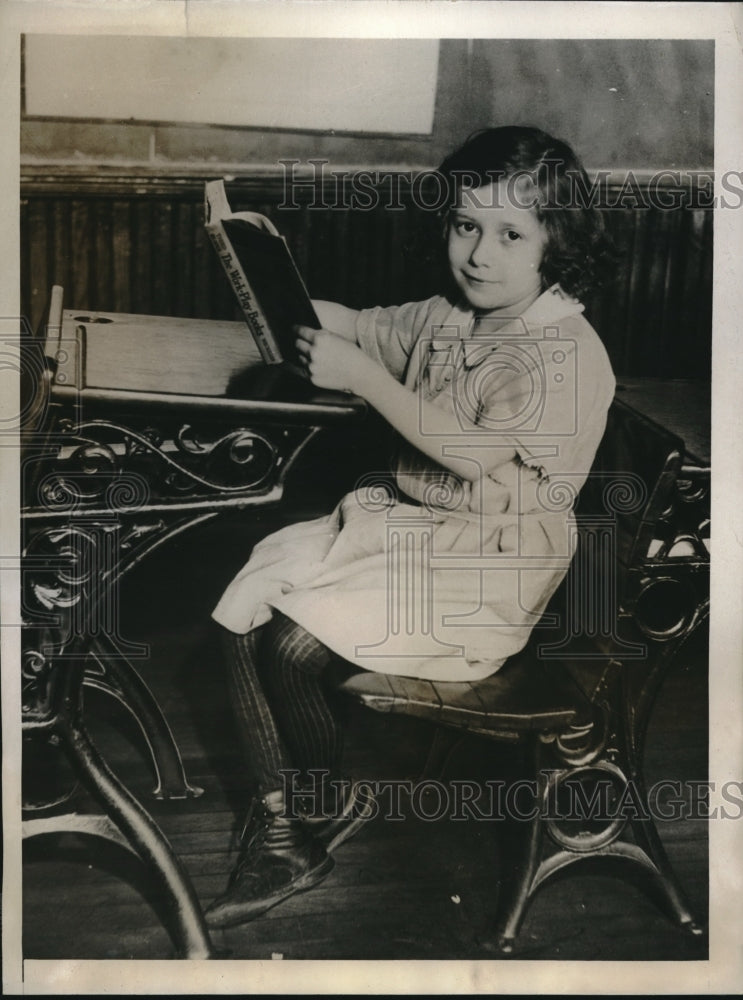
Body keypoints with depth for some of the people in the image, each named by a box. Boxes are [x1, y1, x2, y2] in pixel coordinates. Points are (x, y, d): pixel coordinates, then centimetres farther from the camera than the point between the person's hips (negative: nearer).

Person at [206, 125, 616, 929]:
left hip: (489, 566, -8)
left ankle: (335, 804, 11)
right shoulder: (447, 317, 7)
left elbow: (469, 449, -26)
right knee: (241, 609, -7)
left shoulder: (564, 355, -17)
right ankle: (279, 831, 4)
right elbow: (360, 327, 20)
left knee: (292, 645, -21)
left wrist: (359, 375, -23)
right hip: (402, 518, 8)